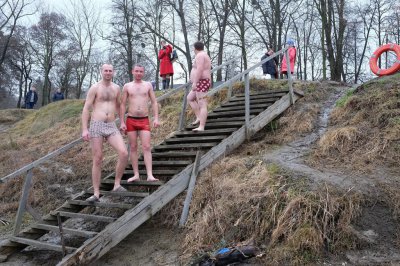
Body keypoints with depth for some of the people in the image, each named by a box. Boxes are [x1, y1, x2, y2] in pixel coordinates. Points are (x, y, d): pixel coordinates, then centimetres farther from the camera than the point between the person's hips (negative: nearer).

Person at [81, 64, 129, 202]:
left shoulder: (116, 88, 13)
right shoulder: (95, 87, -1)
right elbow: (86, 109, -4)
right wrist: (84, 129, -12)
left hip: (111, 127, 3)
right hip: (96, 126, -3)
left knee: (124, 153, -17)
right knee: (97, 160, -2)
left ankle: (117, 185, -2)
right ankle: (96, 194, 8)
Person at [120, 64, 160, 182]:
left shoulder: (148, 85, 7)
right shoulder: (127, 86, 5)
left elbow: (154, 102, 5)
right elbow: (123, 105, 4)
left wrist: (156, 118, -7)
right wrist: (122, 122, -3)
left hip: (144, 120, -1)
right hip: (131, 120, 1)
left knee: (146, 147, -9)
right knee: (133, 147, 4)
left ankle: (150, 175, -15)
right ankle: (136, 175, 11)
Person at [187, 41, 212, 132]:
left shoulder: (199, 55, -11)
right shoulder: (205, 55, 20)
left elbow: (199, 69, -24)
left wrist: (195, 82, -26)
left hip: (201, 82, -11)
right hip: (205, 82, 11)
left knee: (202, 105, -14)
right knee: (190, 98, 21)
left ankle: (201, 127, -16)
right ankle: (199, 117, 14)